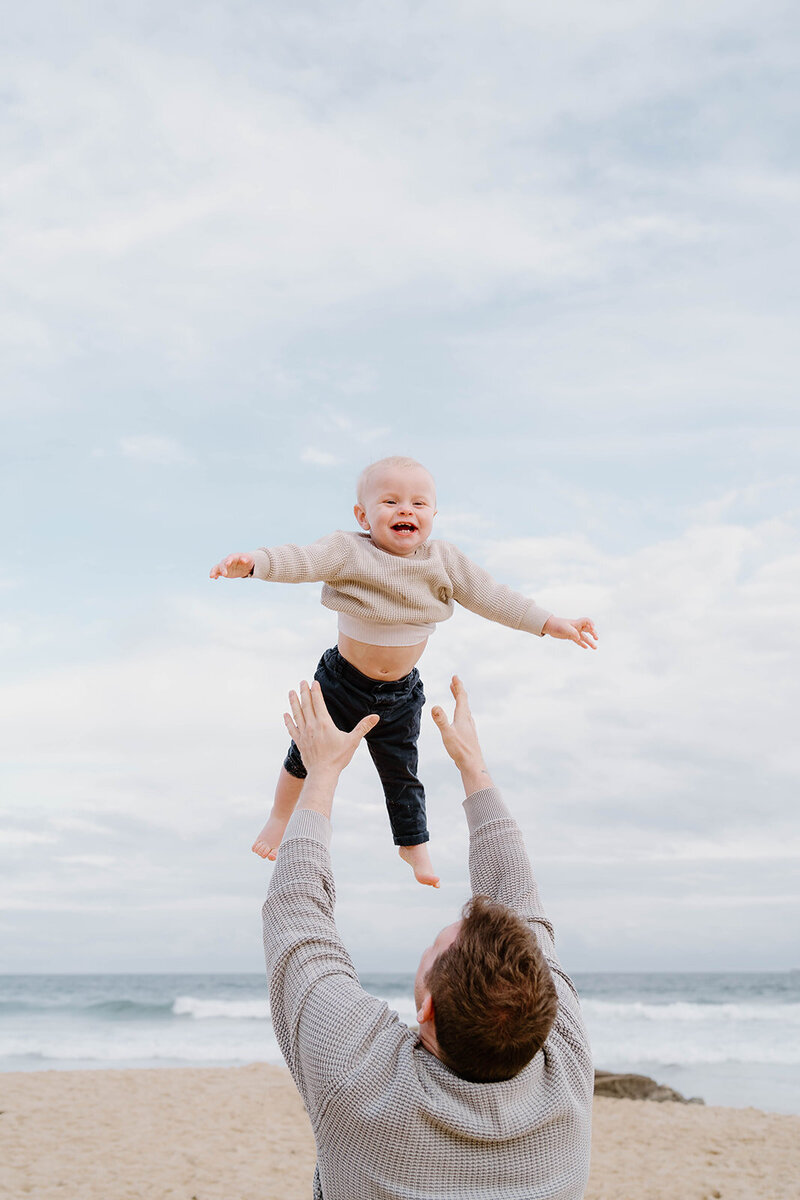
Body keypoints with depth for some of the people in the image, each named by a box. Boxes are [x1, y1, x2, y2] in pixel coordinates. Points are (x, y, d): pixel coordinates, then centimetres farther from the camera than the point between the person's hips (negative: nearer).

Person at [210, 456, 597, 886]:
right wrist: (254, 562, -54)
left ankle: (413, 843, 40)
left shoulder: (444, 561, -8)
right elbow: (302, 561, -34)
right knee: (307, 753, 15)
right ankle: (280, 817, 43)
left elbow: (491, 597, -4)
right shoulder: (348, 552, -20)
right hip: (342, 683, -2)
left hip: (401, 693, 2)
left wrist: (550, 623, -7)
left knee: (401, 772, 15)